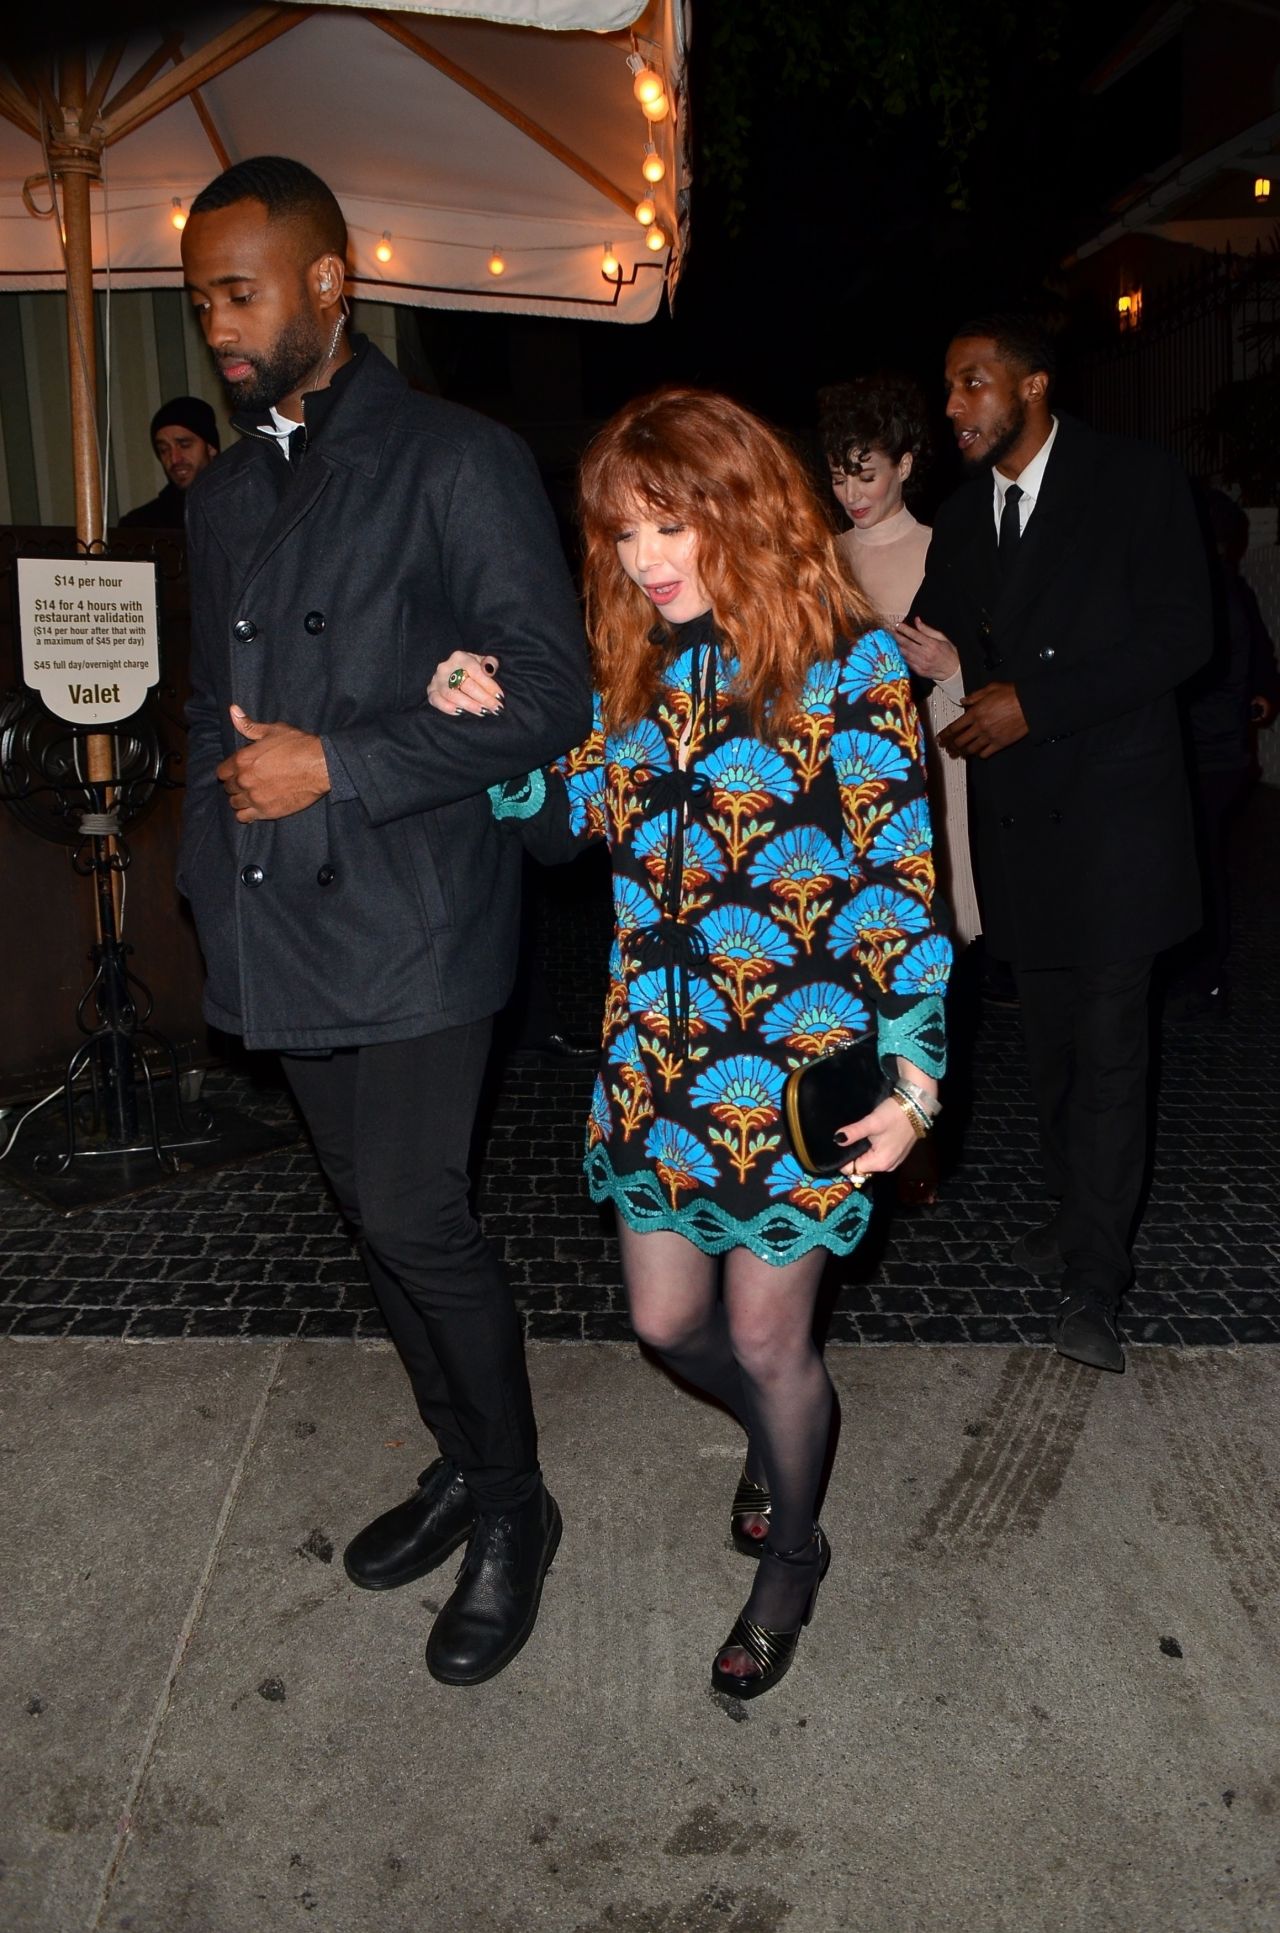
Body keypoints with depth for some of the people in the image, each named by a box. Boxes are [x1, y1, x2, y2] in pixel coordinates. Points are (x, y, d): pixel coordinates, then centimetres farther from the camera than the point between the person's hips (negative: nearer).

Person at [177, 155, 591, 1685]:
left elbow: (547, 694, -11)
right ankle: (458, 1462, 34)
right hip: (280, 926, 7)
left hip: (409, 923, -7)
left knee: (418, 1223, -6)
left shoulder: (460, 463, -5)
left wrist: (337, 766, -16)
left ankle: (513, 1506, 18)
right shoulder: (222, 495, 17)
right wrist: (213, 874, 11)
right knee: (373, 1212, 14)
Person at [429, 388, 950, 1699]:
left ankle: (791, 1553, 40)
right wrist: (490, 727, -8)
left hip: (801, 1062, -5)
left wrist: (913, 1075, -13)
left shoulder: (847, 662, -11)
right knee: (666, 1320, 15)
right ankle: (777, 1437, 50)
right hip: (656, 1054, 5)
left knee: (765, 1338, 9)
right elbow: (560, 824, 10)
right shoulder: (635, 667, 5)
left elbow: (900, 876, -11)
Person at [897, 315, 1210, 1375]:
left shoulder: (1137, 480, -5)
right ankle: (1081, 1215, 30)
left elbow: (1180, 634, -12)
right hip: (1017, 814, 6)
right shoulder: (963, 515, 12)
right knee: (1052, 1030, 14)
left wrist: (1035, 702, -18)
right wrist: (948, 667, -10)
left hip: (1113, 808, -5)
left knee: (1108, 1040, -6)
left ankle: (1095, 1279, 1)